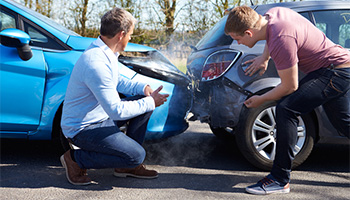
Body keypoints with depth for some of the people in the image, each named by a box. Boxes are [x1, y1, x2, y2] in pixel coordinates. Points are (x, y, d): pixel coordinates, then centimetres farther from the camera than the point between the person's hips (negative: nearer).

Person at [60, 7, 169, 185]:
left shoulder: (106, 52, 3)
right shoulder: (96, 63, -29)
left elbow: (116, 81, 20)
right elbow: (116, 111, -29)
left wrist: (142, 88, 2)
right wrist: (150, 102, -17)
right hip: (82, 128, -10)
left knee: (144, 101, 7)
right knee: (136, 155, -19)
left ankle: (127, 165, 13)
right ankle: (75, 159, -3)